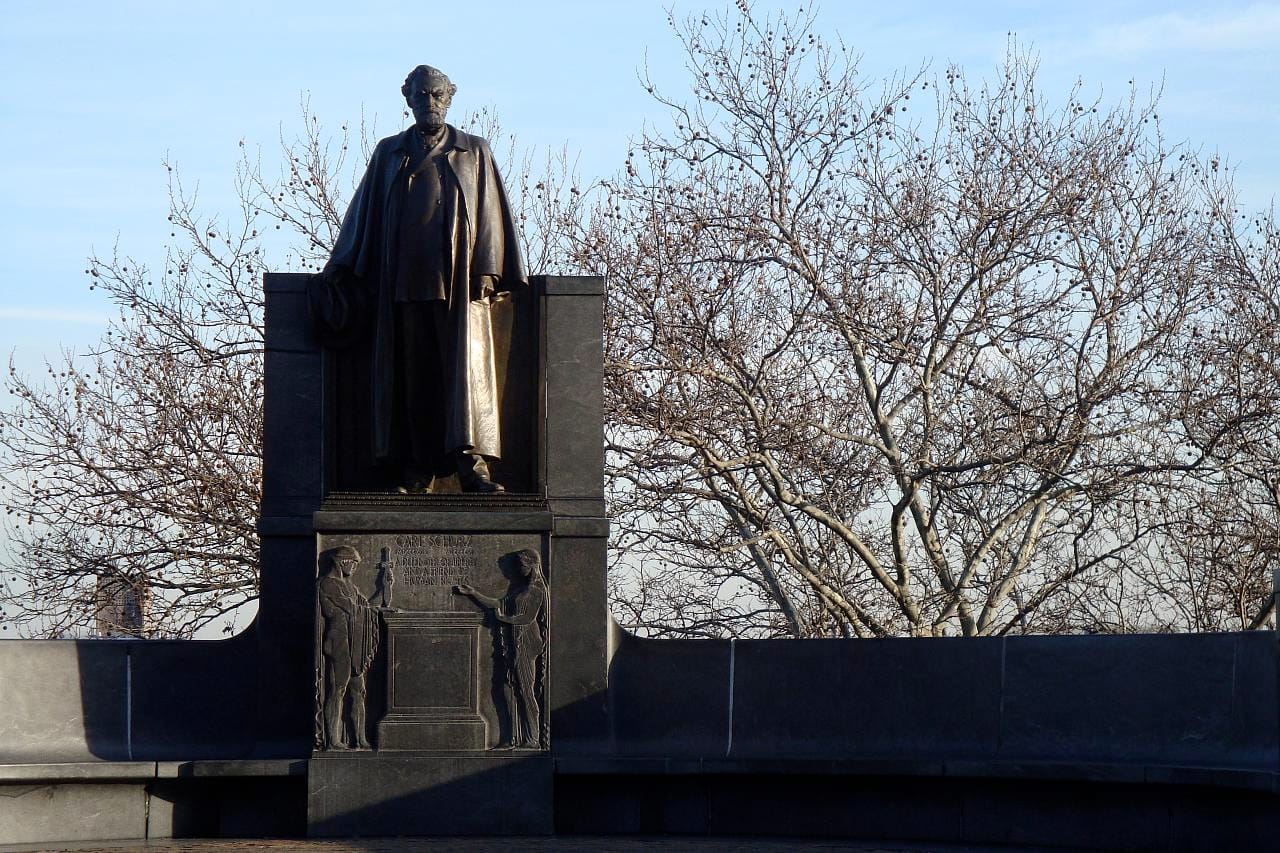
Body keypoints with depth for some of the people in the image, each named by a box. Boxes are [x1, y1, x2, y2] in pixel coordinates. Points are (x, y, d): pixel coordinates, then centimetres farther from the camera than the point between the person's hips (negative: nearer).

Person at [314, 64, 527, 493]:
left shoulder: (474, 152, 11)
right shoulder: (388, 154, 15)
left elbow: (488, 214, 6)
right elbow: (364, 215, 14)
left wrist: (487, 272, -6)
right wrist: (340, 273, 8)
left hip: (459, 281, -1)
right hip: (403, 279, 2)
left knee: (466, 364, -13)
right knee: (411, 373, -2)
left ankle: (472, 463, -19)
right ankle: (415, 471, -3)